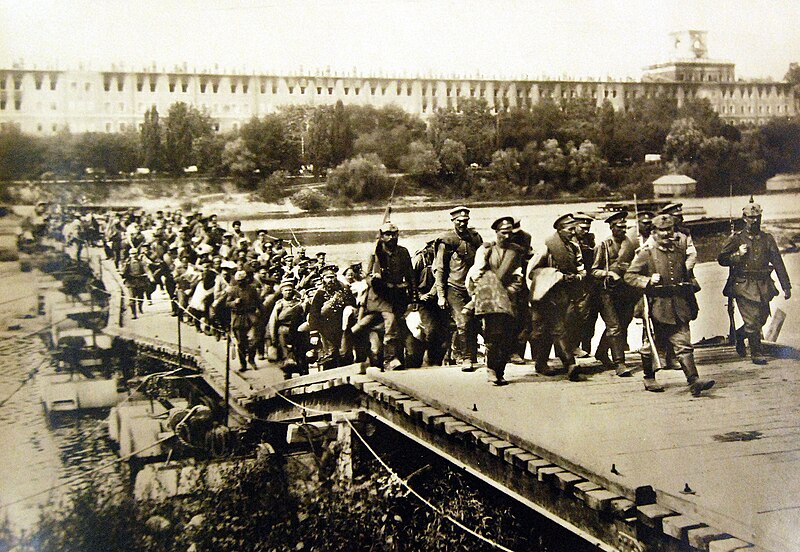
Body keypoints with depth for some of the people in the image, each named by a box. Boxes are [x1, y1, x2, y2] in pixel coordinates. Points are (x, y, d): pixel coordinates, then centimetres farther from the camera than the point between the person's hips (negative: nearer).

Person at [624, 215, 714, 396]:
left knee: (683, 344, -6)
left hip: (679, 307, 3)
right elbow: (629, 276, -2)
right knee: (651, 345, 9)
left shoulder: (680, 250, 12)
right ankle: (649, 379, 25)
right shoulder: (646, 253, -2)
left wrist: (692, 304, 23)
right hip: (656, 306, -3)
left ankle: (694, 380, -12)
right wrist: (648, 281, -17)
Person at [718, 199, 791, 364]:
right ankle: (757, 354, 3)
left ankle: (739, 335, 35)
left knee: (761, 319, 9)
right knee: (752, 321, -8)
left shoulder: (767, 239, 10)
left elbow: (778, 264, 9)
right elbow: (721, 259, 2)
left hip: (763, 286, 4)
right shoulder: (736, 239, 1)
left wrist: (786, 287, 6)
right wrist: (737, 255, -17)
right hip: (743, 285, -4)